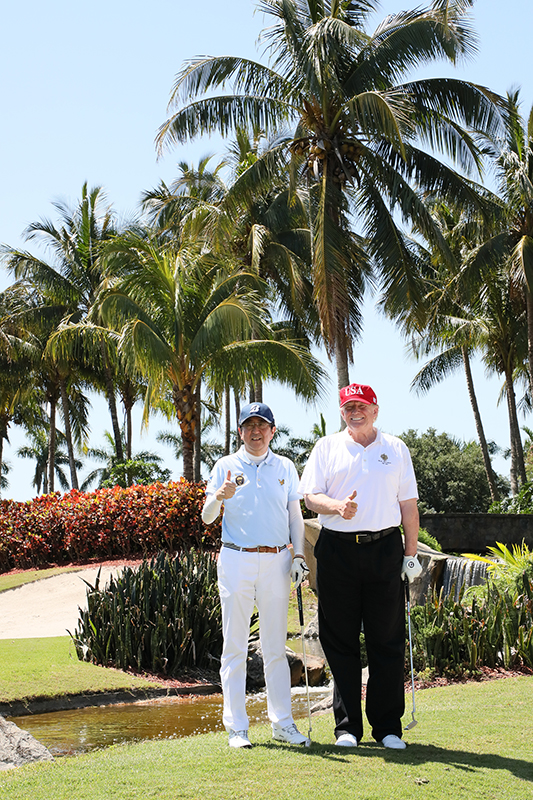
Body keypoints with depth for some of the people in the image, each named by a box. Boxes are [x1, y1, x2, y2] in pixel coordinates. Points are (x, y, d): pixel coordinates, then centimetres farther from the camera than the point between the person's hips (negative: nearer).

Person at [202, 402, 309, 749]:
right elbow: (207, 517, 0)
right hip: (237, 560, -2)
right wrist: (219, 497, -22)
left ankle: (283, 723, 13)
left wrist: (298, 556, 4)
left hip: (276, 561, 2)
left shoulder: (286, 467, 12)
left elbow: (295, 514, 15)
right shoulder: (226, 466, 5)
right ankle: (237, 727, 7)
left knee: (276, 646, 6)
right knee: (235, 647, 0)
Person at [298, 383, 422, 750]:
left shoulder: (396, 449, 12)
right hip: (337, 550, 0)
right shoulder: (327, 447, 10)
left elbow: (408, 504, 12)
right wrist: (337, 506, -18)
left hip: (385, 549, 1)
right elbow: (310, 495, 3)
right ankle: (347, 726, 11)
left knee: (387, 641, 2)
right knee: (340, 640, 2)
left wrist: (411, 552, 6)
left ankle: (388, 726, 11)